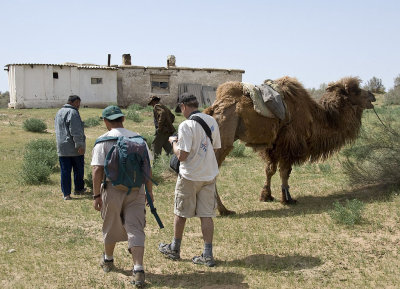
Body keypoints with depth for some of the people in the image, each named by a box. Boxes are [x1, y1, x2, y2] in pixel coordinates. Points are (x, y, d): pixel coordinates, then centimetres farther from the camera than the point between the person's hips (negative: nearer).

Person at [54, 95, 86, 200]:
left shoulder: (59, 112, 14)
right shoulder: (73, 113, -14)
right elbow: (76, 131, -20)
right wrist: (80, 145, -20)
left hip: (62, 148, 7)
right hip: (74, 148, -7)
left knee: (65, 171, 4)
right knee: (78, 170, 11)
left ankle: (66, 194, 2)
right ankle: (79, 189, 23)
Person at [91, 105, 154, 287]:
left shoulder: (103, 141, -6)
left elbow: (97, 170, -11)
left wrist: (96, 195, -5)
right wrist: (149, 191, 13)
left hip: (112, 189, -2)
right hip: (136, 189, 2)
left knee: (111, 227, 17)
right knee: (135, 228, 2)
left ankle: (108, 260, 39)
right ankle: (138, 270, -7)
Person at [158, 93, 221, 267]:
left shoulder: (186, 125, -18)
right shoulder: (212, 121, 4)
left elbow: (182, 155, -21)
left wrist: (174, 142, -3)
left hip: (189, 176, -5)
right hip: (209, 175, 6)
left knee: (180, 213, 12)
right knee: (206, 215, 8)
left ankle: (174, 249, 27)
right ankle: (207, 255, 8)